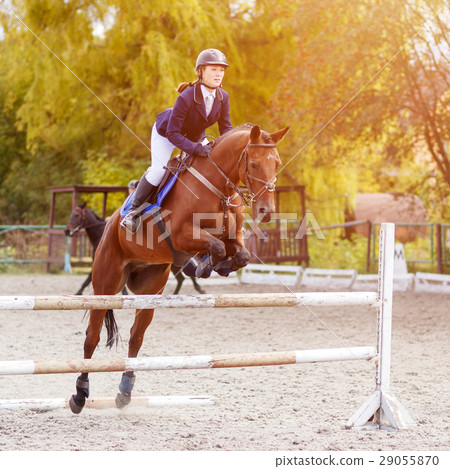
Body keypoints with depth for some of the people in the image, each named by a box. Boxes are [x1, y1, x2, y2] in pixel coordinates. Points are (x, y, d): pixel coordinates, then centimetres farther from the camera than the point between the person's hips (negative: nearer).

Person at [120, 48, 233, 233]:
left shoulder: (223, 97, -22)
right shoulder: (186, 98, -38)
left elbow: (226, 128, -11)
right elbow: (172, 133, -36)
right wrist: (195, 149, -48)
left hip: (195, 136, 6)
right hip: (165, 134, -6)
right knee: (159, 170, -19)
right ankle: (133, 211, -2)